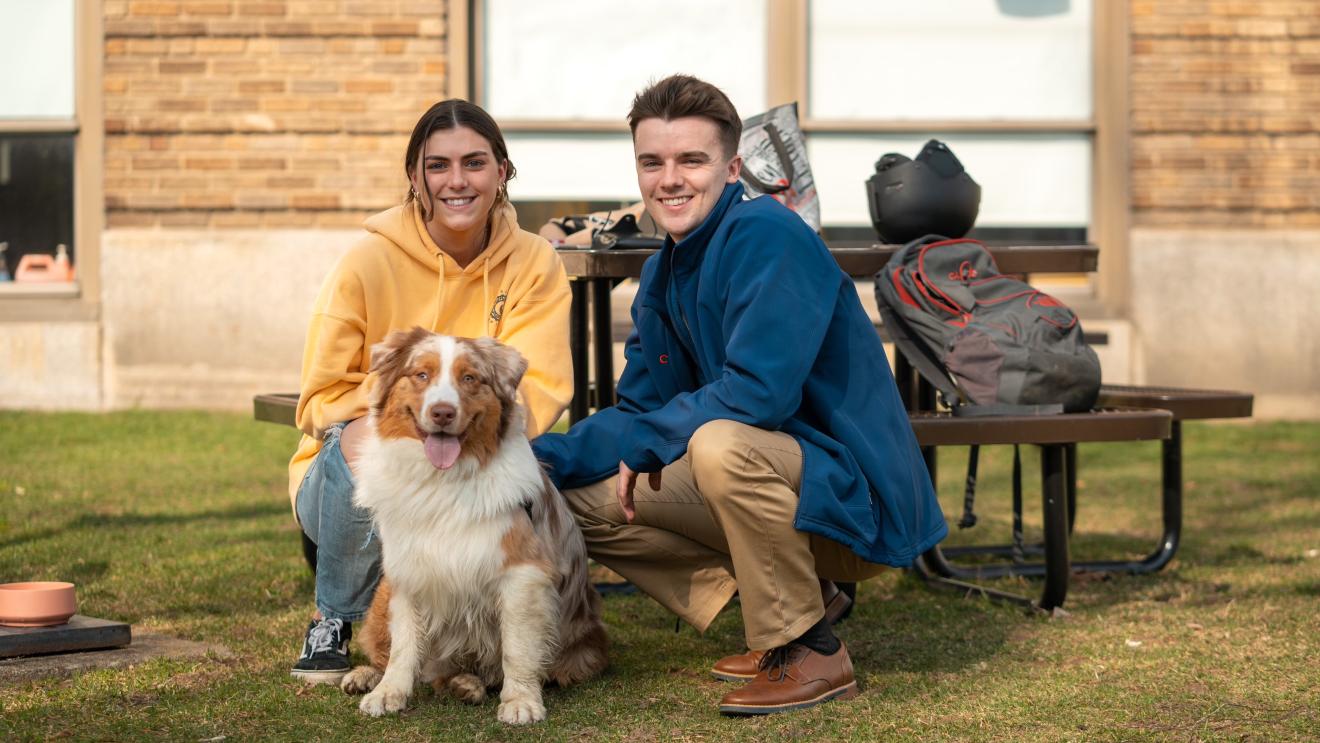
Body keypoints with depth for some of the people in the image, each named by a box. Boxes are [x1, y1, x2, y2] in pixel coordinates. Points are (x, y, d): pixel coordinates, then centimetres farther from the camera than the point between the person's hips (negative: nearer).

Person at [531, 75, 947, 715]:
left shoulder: (765, 234, -19)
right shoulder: (663, 275, 9)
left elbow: (761, 391, -28)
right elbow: (640, 410, 12)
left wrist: (646, 442, -15)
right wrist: (539, 459, -4)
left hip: (857, 494, -9)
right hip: (777, 476, 9)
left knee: (721, 443, -37)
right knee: (581, 496, 7)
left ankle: (813, 652, -16)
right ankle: (796, 597, 8)